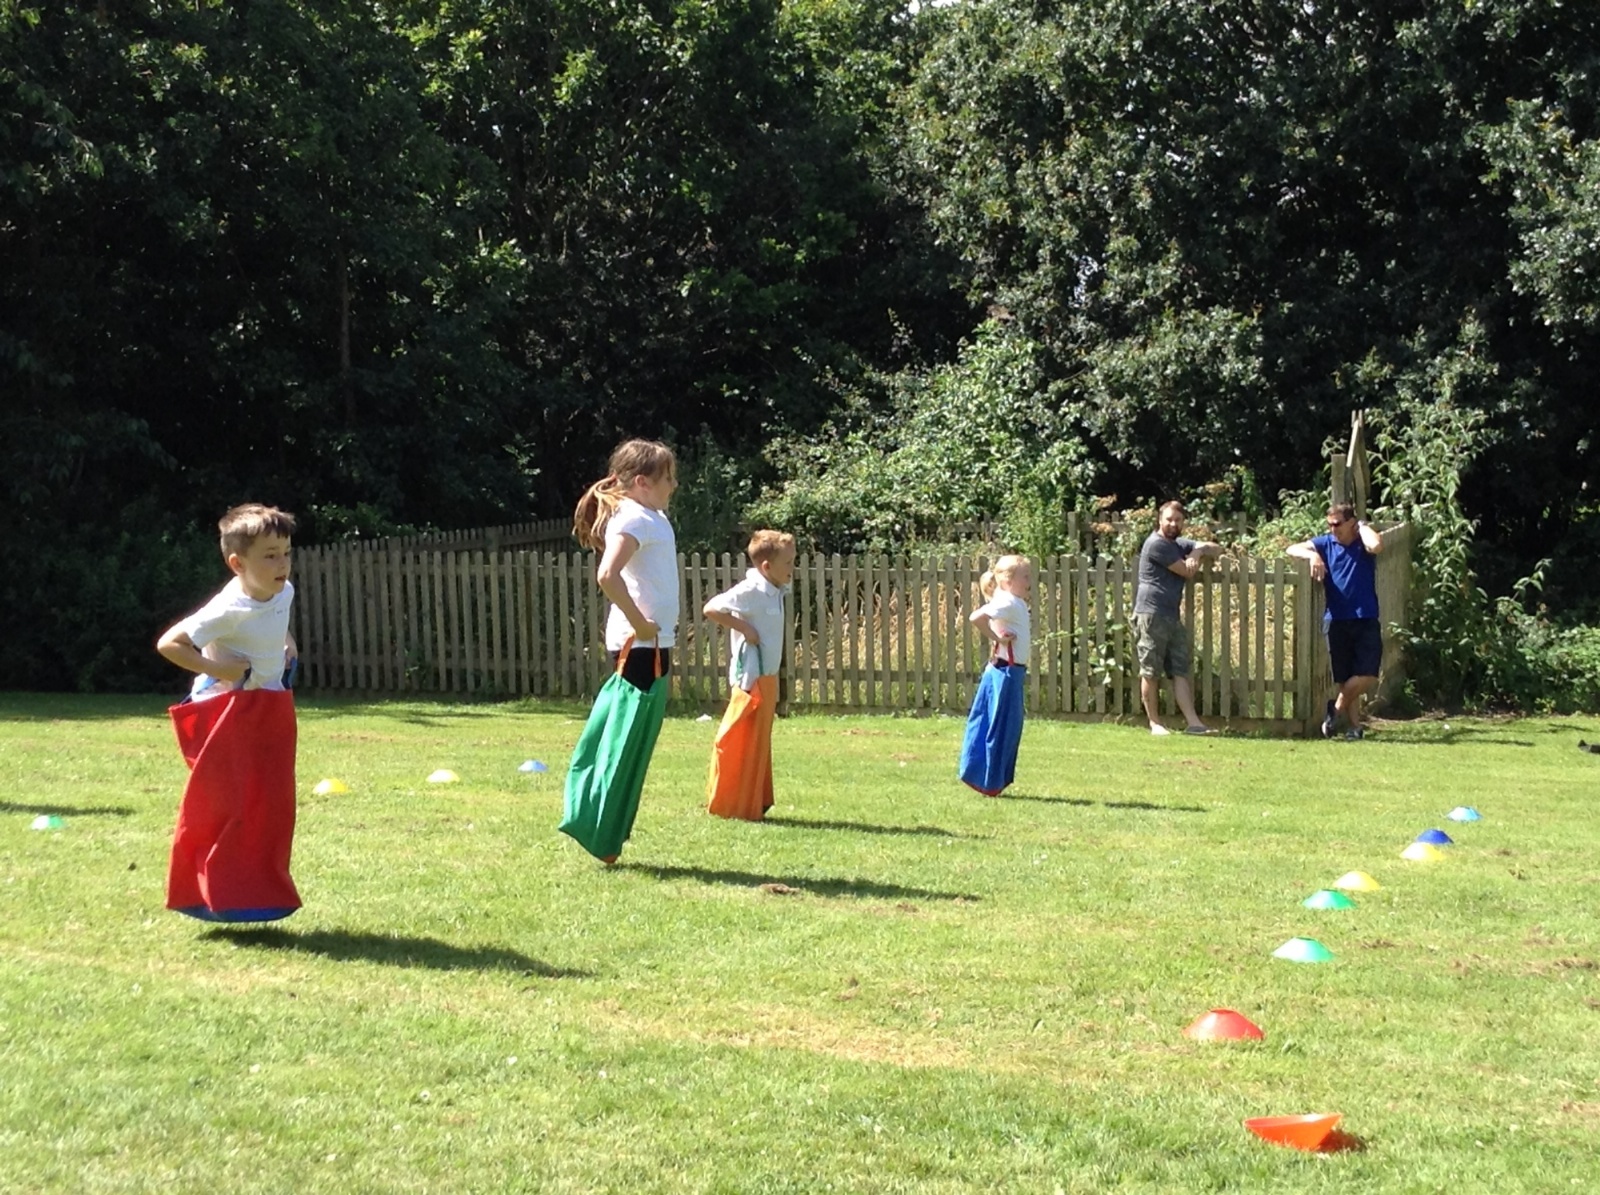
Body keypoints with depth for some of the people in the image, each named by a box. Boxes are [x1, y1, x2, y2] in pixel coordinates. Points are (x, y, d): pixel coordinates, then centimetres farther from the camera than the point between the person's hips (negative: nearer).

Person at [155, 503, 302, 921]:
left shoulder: (284, 592, 0)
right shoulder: (228, 610, -23)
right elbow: (168, 643, -24)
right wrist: (216, 669, -25)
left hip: (270, 713, 7)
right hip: (226, 713, -7)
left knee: (270, 807, 9)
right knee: (223, 807, -3)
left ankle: (261, 894, 18)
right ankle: (218, 895, 7)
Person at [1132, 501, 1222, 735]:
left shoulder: (1179, 545, 21)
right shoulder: (1157, 544, -8)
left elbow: (1218, 549, 20)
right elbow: (1188, 572, -9)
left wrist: (1199, 550, -1)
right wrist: (1198, 556, 11)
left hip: (1173, 617, 8)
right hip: (1151, 615, -8)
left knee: (1181, 671, 0)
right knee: (1151, 672, -2)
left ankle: (1192, 722, -6)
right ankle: (1154, 723, 3)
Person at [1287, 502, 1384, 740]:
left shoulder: (1363, 543, 1)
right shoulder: (1326, 543, 7)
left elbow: (1377, 546, -23)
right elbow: (1293, 549, 0)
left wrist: (1362, 526, -7)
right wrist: (1312, 555, -19)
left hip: (1366, 620, -2)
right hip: (1336, 620, 2)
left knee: (1368, 676, -12)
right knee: (1344, 678, 4)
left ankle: (1336, 706, 7)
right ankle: (1354, 725, 13)